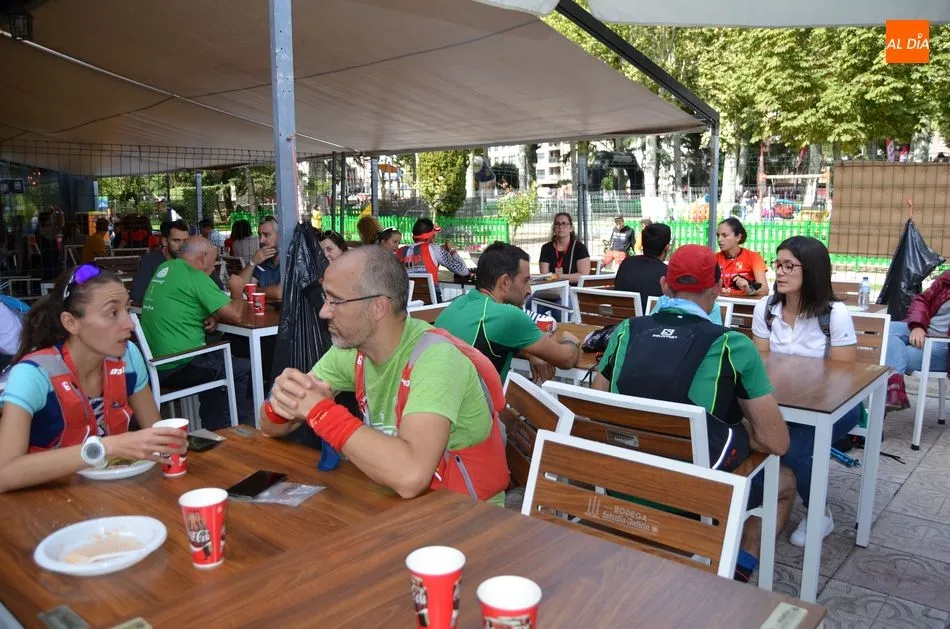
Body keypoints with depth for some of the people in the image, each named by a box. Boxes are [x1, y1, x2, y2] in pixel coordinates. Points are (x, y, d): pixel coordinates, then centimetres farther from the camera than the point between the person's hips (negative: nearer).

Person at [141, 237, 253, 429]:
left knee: (217, 359, 27)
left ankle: (214, 429, 31)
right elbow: (235, 315, -16)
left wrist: (211, 316, 5)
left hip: (154, 362, 9)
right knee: (244, 369, 2)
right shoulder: (196, 277, -14)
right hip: (176, 367, -9)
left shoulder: (165, 267, 11)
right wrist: (237, 290, 5)